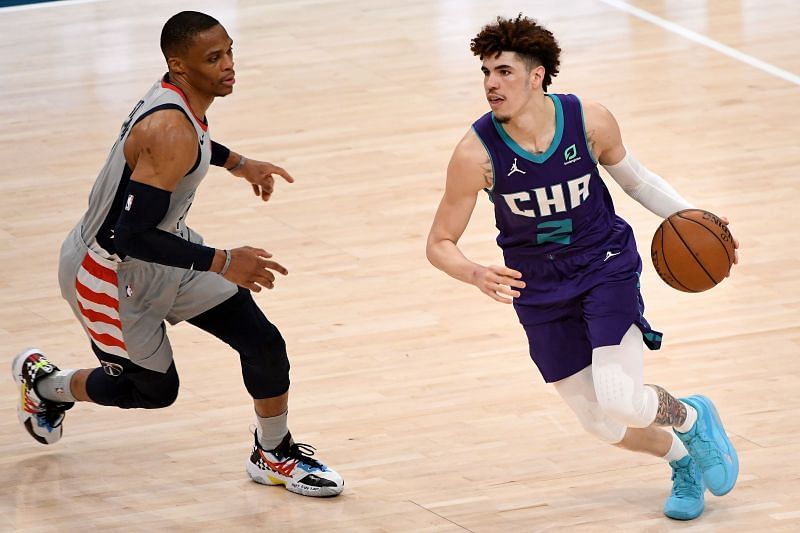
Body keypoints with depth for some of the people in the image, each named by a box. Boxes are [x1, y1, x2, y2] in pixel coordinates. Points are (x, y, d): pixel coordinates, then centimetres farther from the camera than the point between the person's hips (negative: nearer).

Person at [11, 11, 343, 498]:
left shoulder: (179, 97, -6)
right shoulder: (172, 134, -35)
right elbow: (132, 236, -37)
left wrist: (236, 163, 18)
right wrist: (221, 263, -33)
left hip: (163, 244, 8)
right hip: (109, 271, -8)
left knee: (264, 344, -1)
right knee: (154, 389, 12)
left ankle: (275, 456, 22)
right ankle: (43, 383, 38)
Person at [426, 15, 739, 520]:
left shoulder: (590, 121, -18)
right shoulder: (476, 153, -22)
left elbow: (632, 176, 5)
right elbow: (439, 244, -14)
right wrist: (478, 275, -35)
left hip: (606, 266, -1)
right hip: (539, 289, 1)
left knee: (618, 400, -19)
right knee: (602, 424, 7)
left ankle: (691, 417, 16)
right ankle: (683, 460, 38)